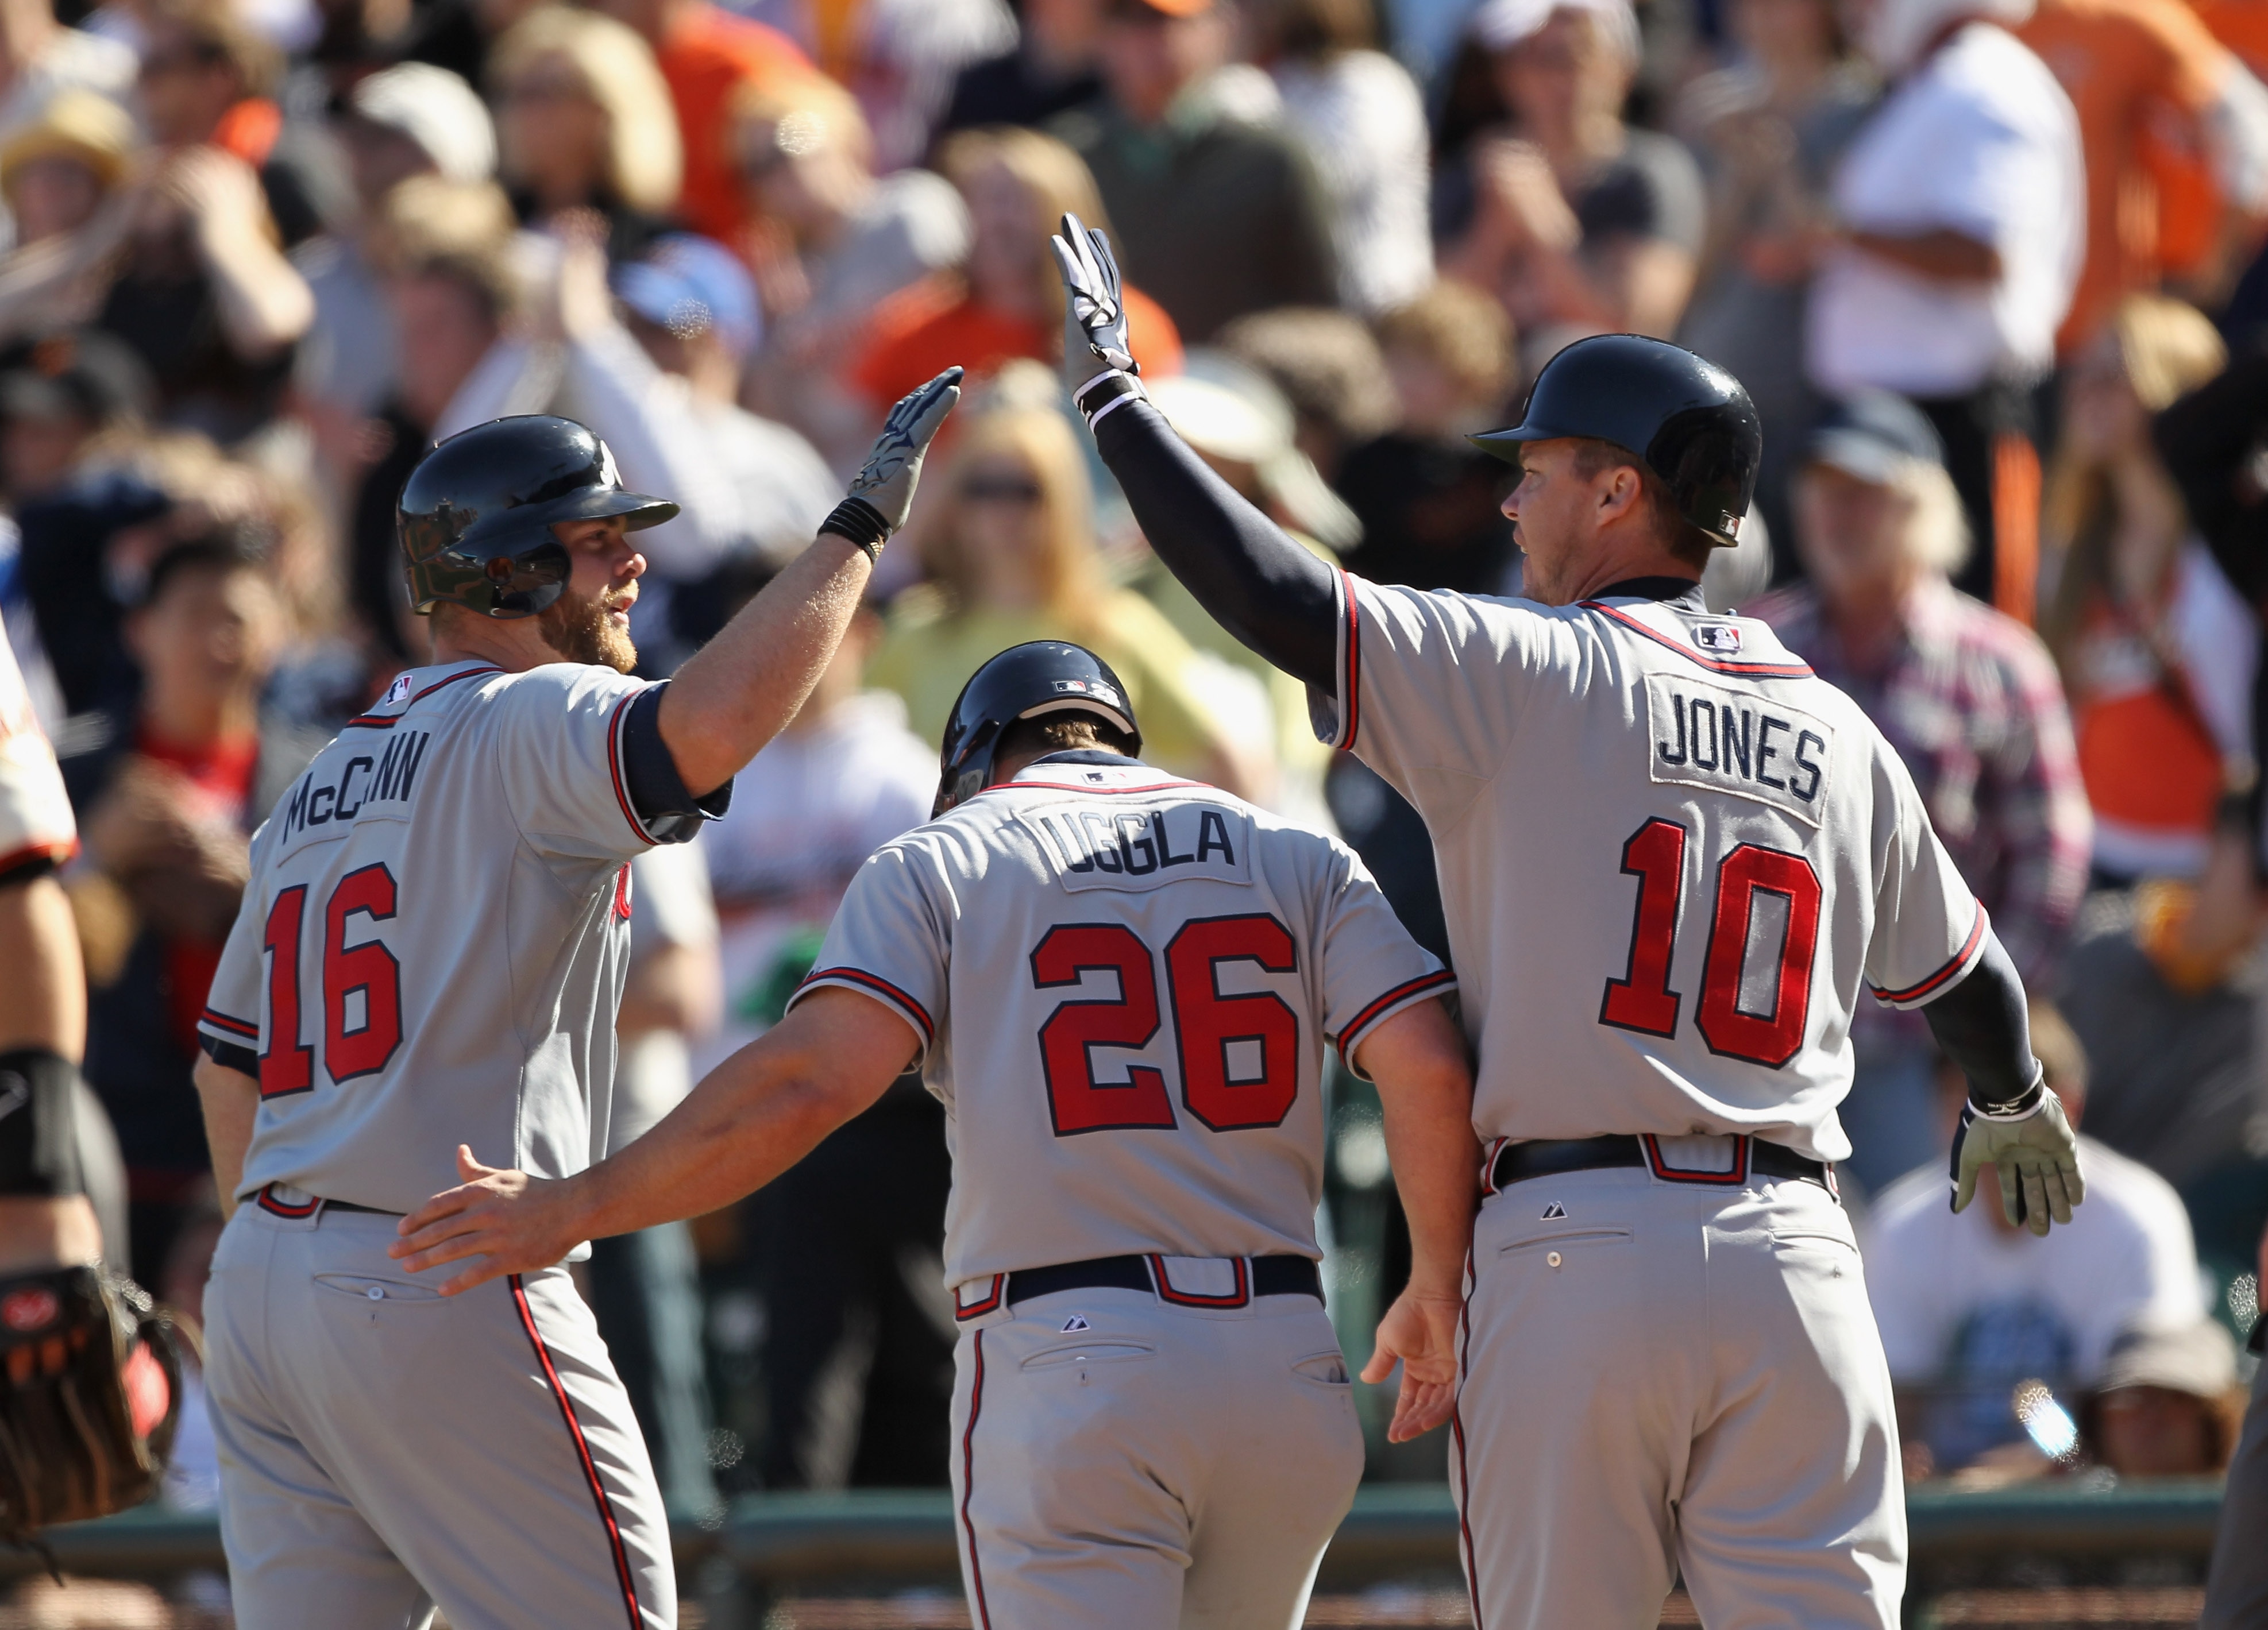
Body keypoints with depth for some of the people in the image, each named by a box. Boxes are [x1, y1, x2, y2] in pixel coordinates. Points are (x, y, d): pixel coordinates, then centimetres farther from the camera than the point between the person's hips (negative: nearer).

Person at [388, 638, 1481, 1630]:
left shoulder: (941, 864, 5)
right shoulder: (1296, 858, 14)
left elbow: (809, 1082, -10)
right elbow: (1431, 1069, 2)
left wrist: (570, 1210, -5)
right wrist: (1438, 1293, 15)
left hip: (1068, 1368, -4)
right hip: (1289, 1365, 4)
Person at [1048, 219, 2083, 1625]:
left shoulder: (1525, 676, -1)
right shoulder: (1837, 735, 15)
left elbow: (1274, 597, -9)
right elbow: (1974, 980, 28)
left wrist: (1113, 396, 3)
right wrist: (2013, 1110, 50)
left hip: (1574, 1247, -3)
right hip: (1791, 1249, 3)